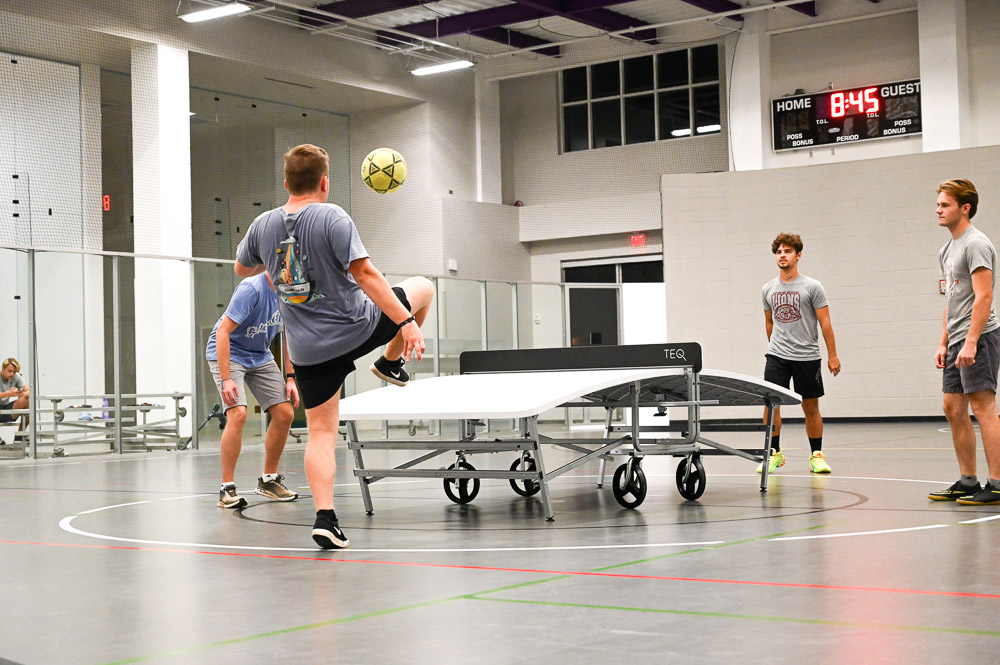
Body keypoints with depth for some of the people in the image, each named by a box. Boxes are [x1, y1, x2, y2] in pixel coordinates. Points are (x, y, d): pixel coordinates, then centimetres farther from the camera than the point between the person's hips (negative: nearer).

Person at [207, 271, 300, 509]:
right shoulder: (252, 289, -29)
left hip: (260, 357, 7)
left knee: (284, 414, -1)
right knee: (238, 413, -25)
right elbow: (222, 332, -29)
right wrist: (225, 379, -34)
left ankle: (268, 480, 16)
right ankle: (227, 488, -15)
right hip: (228, 353, -7)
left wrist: (290, 377, 0)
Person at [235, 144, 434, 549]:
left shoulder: (263, 225, 3)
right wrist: (406, 322, -19)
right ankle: (391, 363, 32)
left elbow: (242, 269, 21)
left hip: (308, 349, 4)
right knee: (423, 287, 20)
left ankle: (325, 517, -5)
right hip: (358, 329, -4)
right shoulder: (332, 217, -13)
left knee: (321, 434, 8)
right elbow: (364, 275, -20)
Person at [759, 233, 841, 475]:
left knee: (811, 407, 4)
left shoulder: (812, 287, -3)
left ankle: (816, 455, 15)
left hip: (808, 357, -2)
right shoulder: (768, 289, 8)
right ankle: (775, 452, 2)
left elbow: (825, 323, -2)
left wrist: (832, 355, -5)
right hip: (777, 356, 2)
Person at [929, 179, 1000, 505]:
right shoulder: (947, 249, 19)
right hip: (957, 342, 10)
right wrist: (944, 342, 18)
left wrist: (971, 342, -23)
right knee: (953, 408, 9)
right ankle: (968, 481, 16)